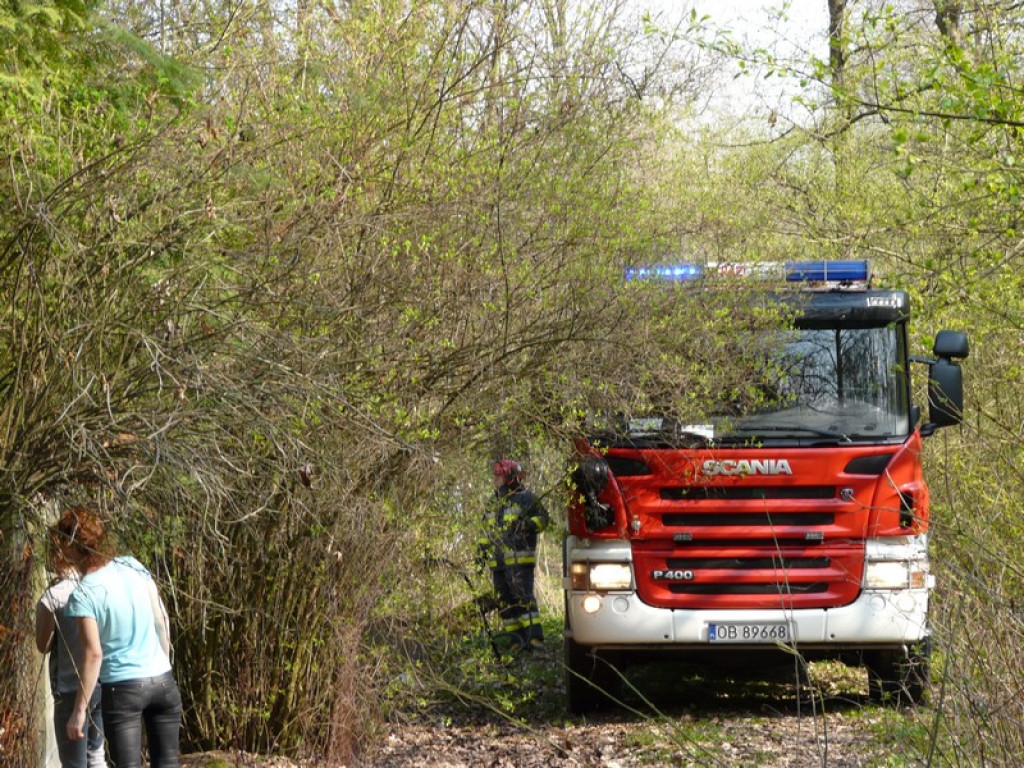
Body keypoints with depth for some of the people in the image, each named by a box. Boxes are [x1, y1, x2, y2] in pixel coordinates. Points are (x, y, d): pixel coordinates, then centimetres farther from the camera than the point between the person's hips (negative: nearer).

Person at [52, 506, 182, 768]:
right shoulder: (133, 567, 0)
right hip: (163, 681, 5)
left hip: (122, 688, -5)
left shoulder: (83, 596, -14)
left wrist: (79, 710, -11)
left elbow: (93, 654, -17)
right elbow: (162, 621, 6)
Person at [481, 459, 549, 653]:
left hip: (519, 558, -8)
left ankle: (535, 637, -19)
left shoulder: (526, 498, -3)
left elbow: (543, 518, -4)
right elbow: (487, 528, 29)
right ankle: (516, 639, 10)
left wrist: (530, 524, -23)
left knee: (524, 598, -15)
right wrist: (484, 549, 21)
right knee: (505, 601, 6)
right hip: (498, 562, 8)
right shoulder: (494, 503, 20)